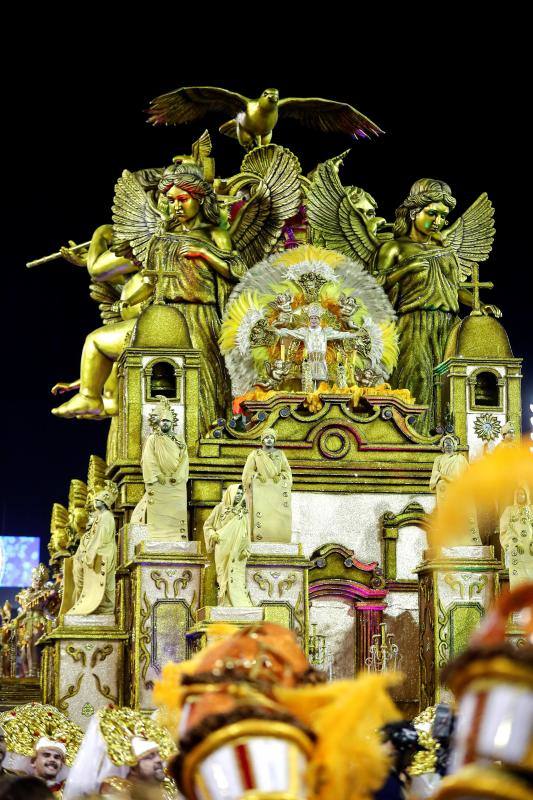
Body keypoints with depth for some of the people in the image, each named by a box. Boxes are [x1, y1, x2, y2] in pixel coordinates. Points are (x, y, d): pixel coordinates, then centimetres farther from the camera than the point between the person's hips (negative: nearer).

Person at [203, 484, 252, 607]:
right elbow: (207, 525, 10)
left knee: (237, 577, -5)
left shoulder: (243, 512, 11)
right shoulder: (220, 508, 4)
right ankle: (226, 605, -3)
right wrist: (213, 534, -10)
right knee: (224, 577, -3)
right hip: (223, 549, -1)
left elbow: (247, 533, 8)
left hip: (237, 552, 1)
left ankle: (241, 605, -8)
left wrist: (246, 549, -4)